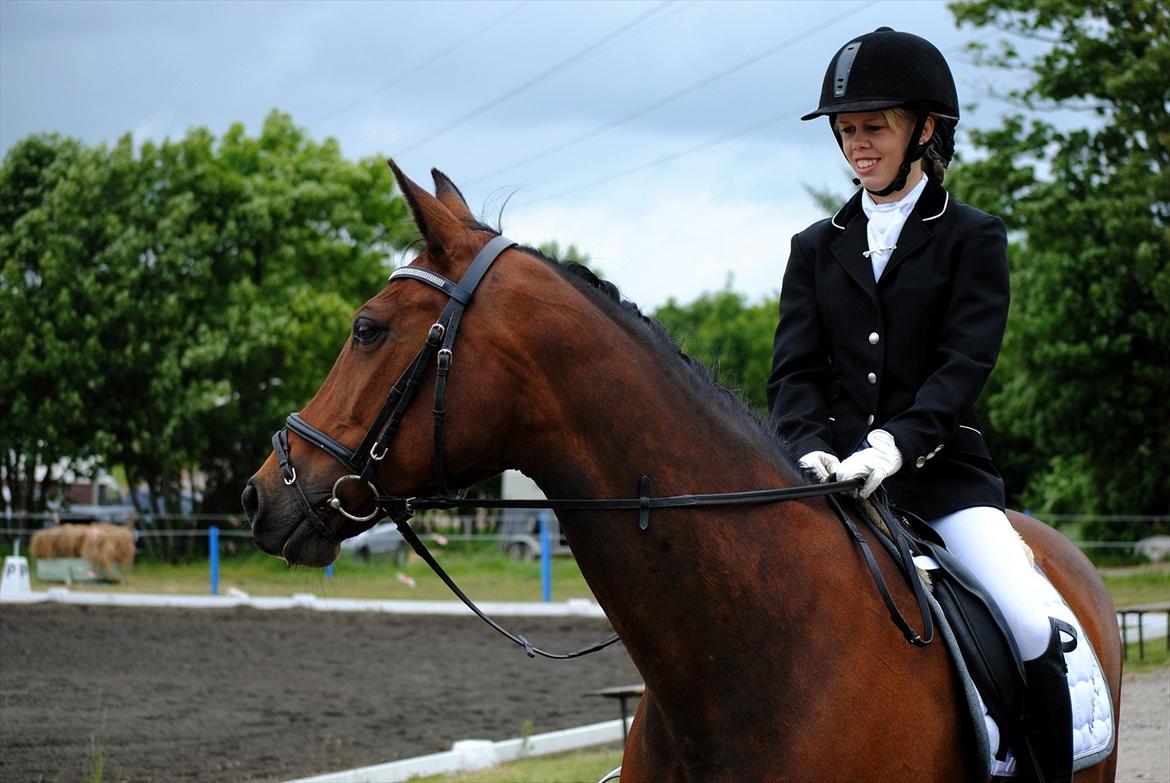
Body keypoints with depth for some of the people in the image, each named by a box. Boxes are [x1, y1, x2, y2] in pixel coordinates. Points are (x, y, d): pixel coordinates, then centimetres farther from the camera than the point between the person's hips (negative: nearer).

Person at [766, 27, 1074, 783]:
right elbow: (795, 369, 6)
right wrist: (811, 449, -16)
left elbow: (966, 361, -7)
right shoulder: (817, 248, 15)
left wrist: (895, 445, -25)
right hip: (835, 471, 3)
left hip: (940, 465, -3)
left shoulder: (973, 238, 6)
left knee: (1032, 629, -22)